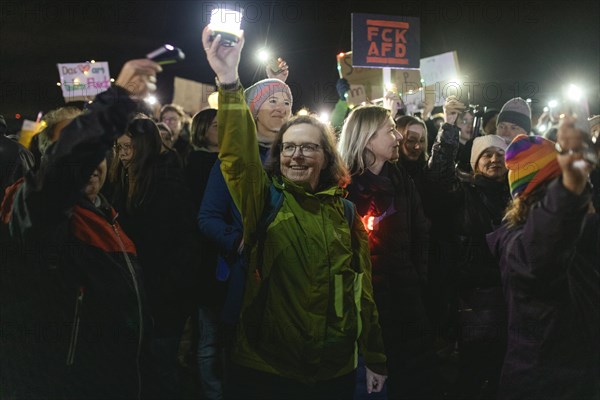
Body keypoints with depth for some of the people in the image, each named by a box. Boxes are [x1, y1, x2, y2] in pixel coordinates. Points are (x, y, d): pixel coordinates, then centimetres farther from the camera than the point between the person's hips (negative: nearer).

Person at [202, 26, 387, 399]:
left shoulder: (345, 211, 4)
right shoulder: (264, 200, -3)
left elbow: (362, 286, 8)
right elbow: (238, 156, -21)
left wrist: (375, 359, 10)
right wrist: (229, 82, -33)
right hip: (266, 370, -2)